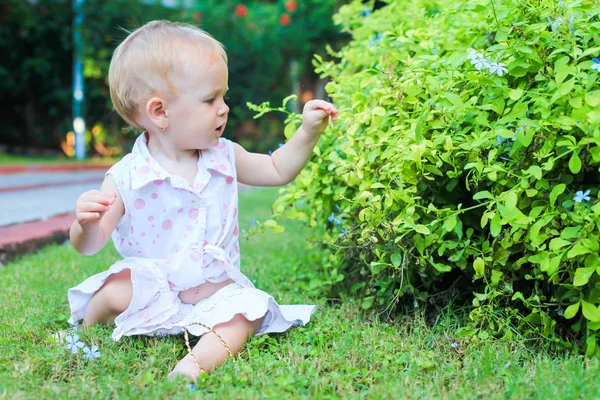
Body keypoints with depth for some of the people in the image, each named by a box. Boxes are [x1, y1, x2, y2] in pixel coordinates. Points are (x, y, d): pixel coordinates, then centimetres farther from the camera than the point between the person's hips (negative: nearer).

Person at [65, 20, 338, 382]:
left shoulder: (224, 157, 1)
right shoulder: (126, 177, -12)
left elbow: (278, 170, 17)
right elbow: (89, 246, -10)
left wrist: (309, 132, 4)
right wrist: (88, 223, -34)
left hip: (216, 290, 3)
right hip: (150, 292, -3)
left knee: (243, 315, -25)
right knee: (115, 293, -30)